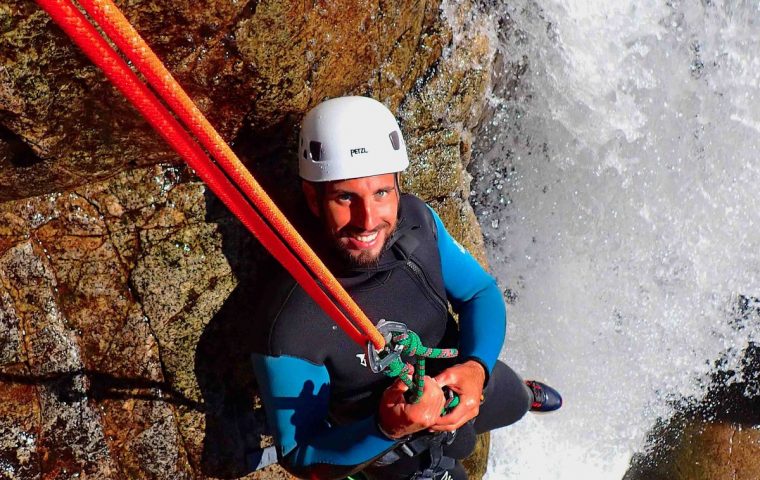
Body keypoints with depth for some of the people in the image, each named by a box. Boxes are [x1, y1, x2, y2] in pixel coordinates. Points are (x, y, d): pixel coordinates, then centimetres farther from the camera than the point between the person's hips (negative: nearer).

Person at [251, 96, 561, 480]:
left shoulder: (416, 219, -28)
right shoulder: (289, 331, -42)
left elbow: (480, 293, -12)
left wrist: (476, 367, -33)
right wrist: (385, 429, -48)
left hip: (467, 381, 5)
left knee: (515, 405, 36)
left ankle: (525, 394, 71)